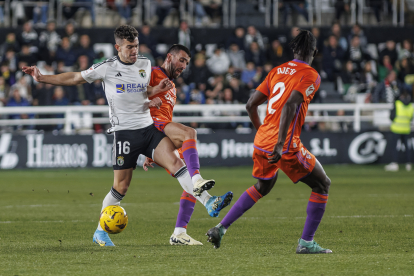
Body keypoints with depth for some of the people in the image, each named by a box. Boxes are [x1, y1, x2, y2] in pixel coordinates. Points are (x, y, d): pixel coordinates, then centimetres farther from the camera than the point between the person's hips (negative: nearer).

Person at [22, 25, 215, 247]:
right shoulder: (107, 68, -3)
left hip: (149, 127, 4)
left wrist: (157, 89, 4)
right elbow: (74, 79, 8)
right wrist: (41, 78, 5)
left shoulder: (145, 64, 10)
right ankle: (100, 231, 13)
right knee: (121, 187, -1)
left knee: (174, 160, -21)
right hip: (124, 132, -4)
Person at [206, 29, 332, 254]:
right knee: (322, 185, 9)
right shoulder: (310, 75, -6)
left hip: (261, 142, 7)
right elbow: (291, 105, -22)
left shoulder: (277, 71, 14)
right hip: (286, 147, -7)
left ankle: (220, 228, 23)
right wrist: (280, 145, -25)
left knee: (261, 187, 30)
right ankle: (306, 243, 3)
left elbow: (251, 105, 15)